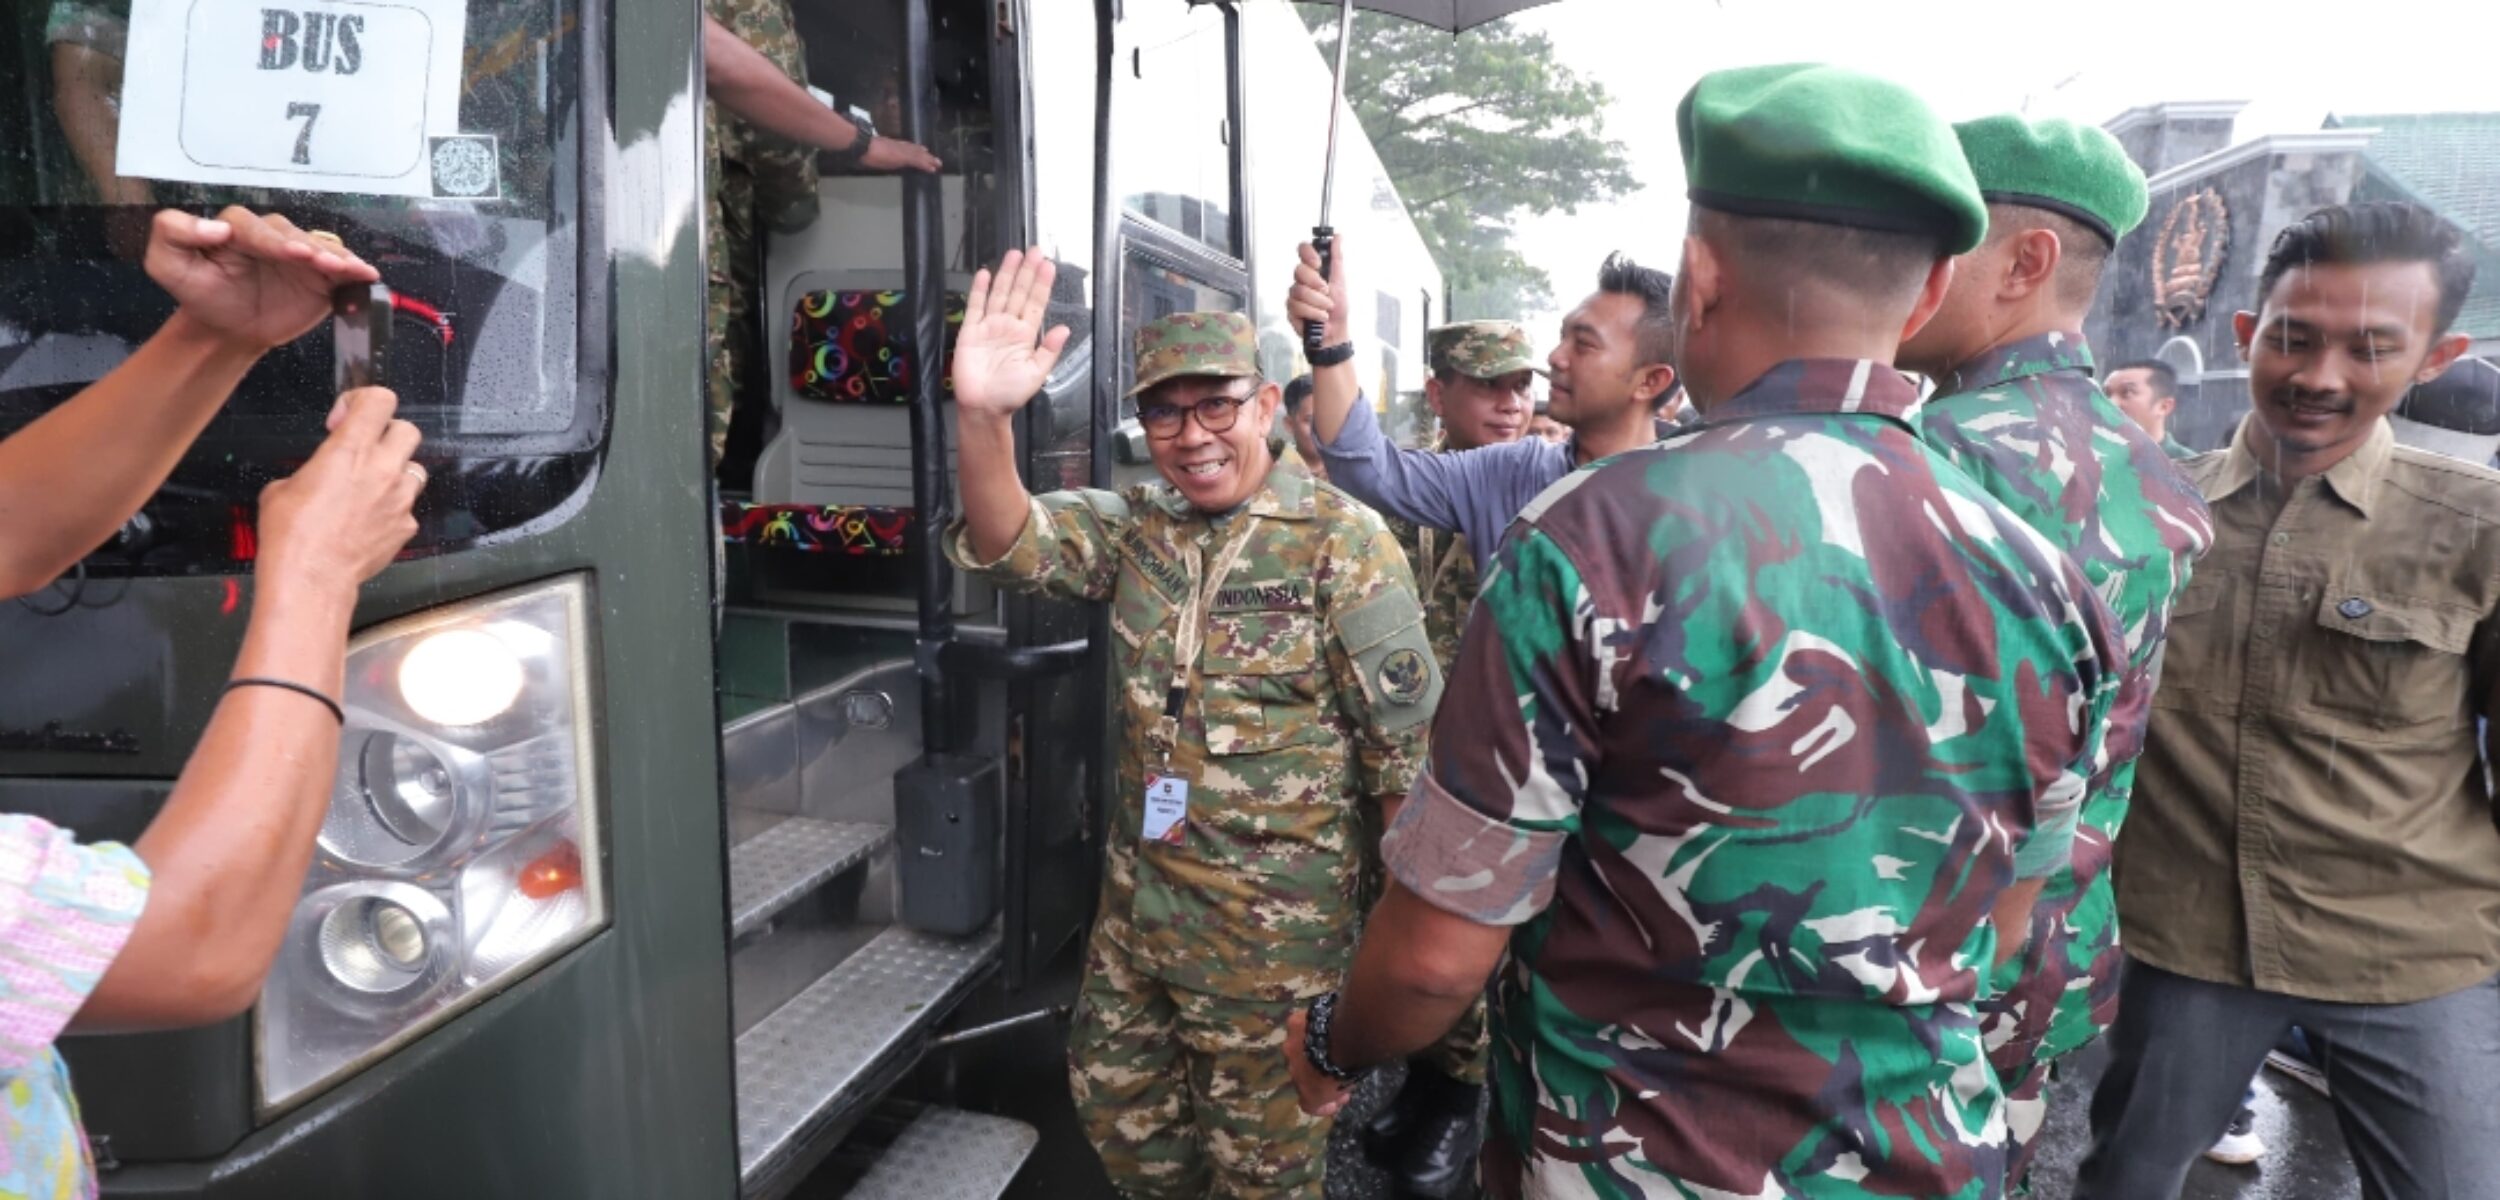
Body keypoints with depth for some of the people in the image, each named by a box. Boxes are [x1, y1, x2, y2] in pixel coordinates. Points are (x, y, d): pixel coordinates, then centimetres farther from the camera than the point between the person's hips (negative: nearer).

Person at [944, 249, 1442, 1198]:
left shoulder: (1340, 541, -14)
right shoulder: (1136, 528, 2)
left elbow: (1408, 739, -12)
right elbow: (1010, 544, -14)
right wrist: (982, 418, -33)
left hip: (1277, 917, -5)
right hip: (1137, 896, 6)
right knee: (1116, 1099, 22)